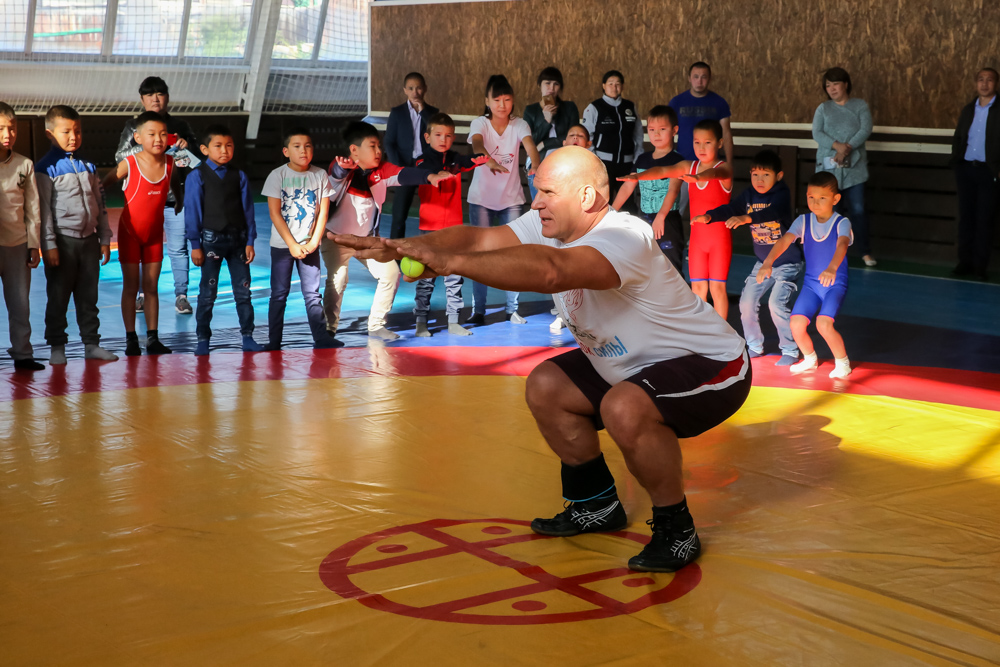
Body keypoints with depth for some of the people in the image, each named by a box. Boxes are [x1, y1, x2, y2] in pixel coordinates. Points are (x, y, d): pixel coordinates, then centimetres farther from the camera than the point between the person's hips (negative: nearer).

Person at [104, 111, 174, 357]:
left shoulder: (171, 163, -6)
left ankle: (153, 339, 12)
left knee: (151, 287, 8)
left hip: (155, 233, 3)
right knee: (130, 287, 3)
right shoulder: (129, 164, -16)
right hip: (130, 232, -3)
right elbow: (102, 184, -5)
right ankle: (131, 340, 9)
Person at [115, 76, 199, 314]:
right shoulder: (134, 126, 8)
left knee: (178, 248, 1)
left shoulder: (180, 126, 10)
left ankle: (181, 295, 9)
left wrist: (186, 146, -9)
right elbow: (120, 156, 1)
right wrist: (145, 147, -13)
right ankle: (143, 293, 15)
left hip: (175, 196, 0)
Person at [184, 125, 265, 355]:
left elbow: (247, 209, 7)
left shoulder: (239, 176, 7)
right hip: (211, 239, -3)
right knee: (208, 292, 2)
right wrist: (195, 245, -7)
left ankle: (248, 337, 13)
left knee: (243, 291, 6)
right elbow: (192, 212, -3)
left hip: (238, 239, 3)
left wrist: (250, 241, 2)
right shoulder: (197, 177, -2)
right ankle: (203, 340, 10)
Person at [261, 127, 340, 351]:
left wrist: (314, 242, -8)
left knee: (312, 293, 3)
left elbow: (323, 212, 1)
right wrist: (292, 245, -13)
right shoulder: (277, 176, -6)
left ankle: (321, 338, 7)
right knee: (279, 294, 4)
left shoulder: (320, 175, 1)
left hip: (309, 245, 2)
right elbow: (274, 213, -9)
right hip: (282, 245, -2)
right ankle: (274, 343, 10)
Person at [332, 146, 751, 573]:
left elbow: (549, 271, -50)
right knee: (545, 387, 5)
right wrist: (399, 247, -28)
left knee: (624, 409, -34)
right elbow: (478, 238, -15)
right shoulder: (551, 226, -5)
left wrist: (451, 261, -52)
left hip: (712, 366, -9)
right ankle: (597, 505, 22)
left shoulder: (625, 237, -32)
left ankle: (676, 530, -11)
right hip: (631, 365, 9)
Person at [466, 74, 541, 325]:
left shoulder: (519, 125, -4)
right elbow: (477, 145, -30)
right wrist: (490, 161, -53)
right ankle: (478, 310, 5)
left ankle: (512, 309, 11)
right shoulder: (480, 123, -9)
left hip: (511, 198, 2)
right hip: (481, 197, -1)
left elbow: (529, 145, -24)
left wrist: (536, 164, -47)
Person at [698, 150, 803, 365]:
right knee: (747, 302, 5)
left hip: (788, 262, -7)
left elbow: (772, 213, -37)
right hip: (763, 262, 7)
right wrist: (708, 216, -24)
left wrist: (745, 218, -53)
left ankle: (790, 351, -3)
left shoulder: (782, 194, -19)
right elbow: (730, 209, -5)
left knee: (777, 303, -18)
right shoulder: (749, 195, 0)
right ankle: (754, 346, 23)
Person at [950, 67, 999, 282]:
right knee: (965, 217, 7)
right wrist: (956, 163, 5)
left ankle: (980, 266, 4)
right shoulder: (968, 109, 12)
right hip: (965, 169, 5)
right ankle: (965, 262, 13)